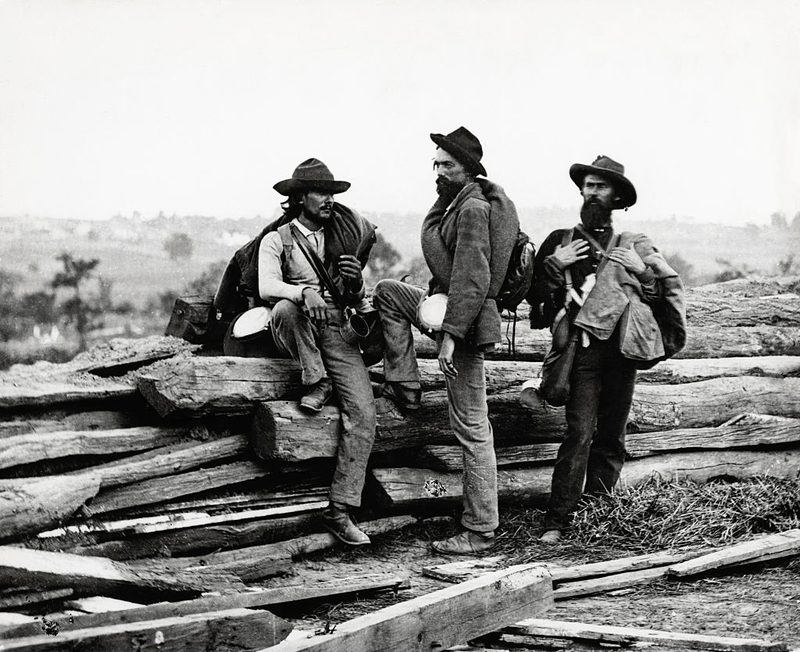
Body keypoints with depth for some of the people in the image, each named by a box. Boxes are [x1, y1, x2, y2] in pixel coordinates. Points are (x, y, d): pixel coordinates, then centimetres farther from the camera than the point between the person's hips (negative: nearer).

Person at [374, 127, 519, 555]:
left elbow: (472, 279, -23)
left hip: (465, 318, -10)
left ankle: (480, 531, 0)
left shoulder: (474, 208, -17)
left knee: (472, 429, -5)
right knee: (387, 291, 18)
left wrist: (450, 335, -25)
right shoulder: (456, 202, 13)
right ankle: (405, 388, 14)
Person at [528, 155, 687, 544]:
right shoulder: (561, 242, 14)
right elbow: (535, 296, 11)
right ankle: (556, 521, -12)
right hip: (582, 349, -2)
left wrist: (641, 270, -4)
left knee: (612, 435, 4)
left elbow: (670, 289, 11)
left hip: (623, 350, 2)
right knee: (579, 433, -12)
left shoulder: (635, 246, 15)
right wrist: (554, 264, -3)